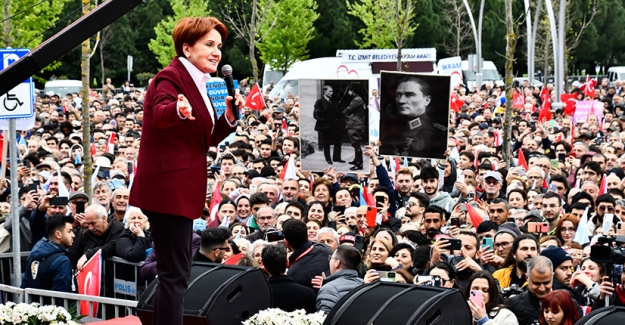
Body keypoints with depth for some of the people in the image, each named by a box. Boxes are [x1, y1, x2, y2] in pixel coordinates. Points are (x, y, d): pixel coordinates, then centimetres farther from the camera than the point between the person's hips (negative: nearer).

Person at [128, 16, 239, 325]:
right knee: (174, 273, -10)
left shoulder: (198, 83, 16)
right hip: (167, 187, -10)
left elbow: (208, 139, 18)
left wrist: (229, 116, 1)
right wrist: (179, 110, -55)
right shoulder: (170, 77, -12)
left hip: (181, 188, 10)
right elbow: (159, 115, -33)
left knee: (175, 270, 18)